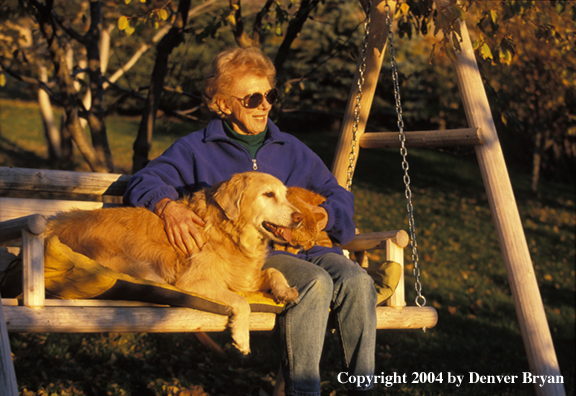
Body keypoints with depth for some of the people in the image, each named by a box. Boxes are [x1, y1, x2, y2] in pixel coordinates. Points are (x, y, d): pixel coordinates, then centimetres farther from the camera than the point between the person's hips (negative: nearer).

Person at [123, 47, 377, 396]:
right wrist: (168, 206, -20)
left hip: (304, 246, 4)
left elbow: (339, 196, 25)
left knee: (357, 281, -28)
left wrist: (323, 216, 0)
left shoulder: (292, 150, 26)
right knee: (315, 282, -34)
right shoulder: (197, 150, 15)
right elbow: (145, 181, 4)